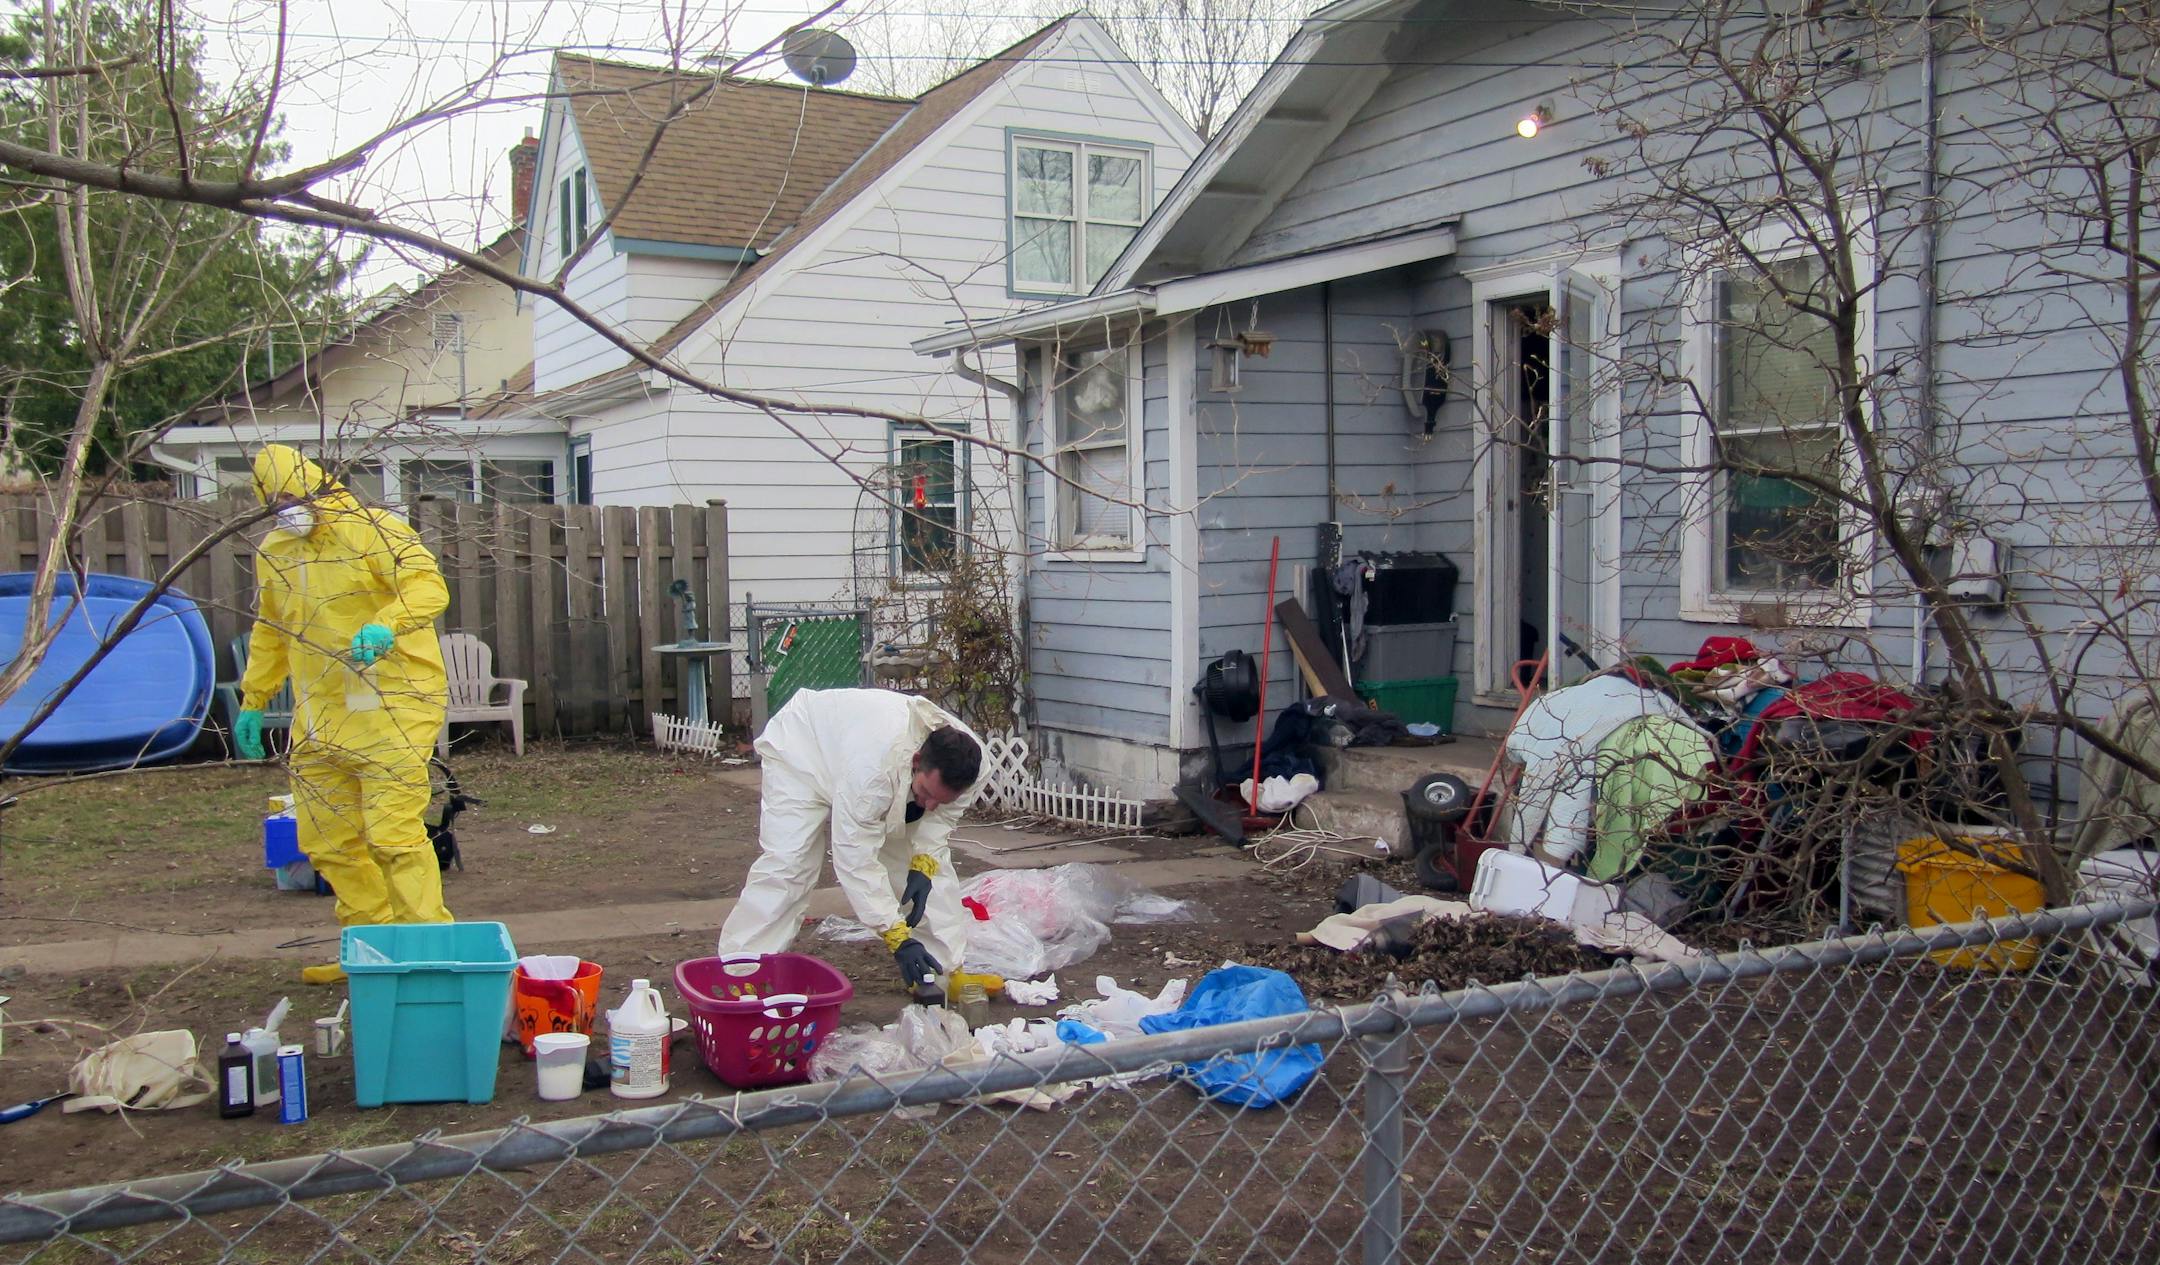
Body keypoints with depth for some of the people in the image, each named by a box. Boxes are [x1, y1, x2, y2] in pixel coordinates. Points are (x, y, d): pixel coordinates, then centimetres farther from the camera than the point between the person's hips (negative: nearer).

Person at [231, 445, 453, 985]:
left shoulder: (374, 530, -8)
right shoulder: (273, 553, 14)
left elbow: (429, 584, -21)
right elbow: (269, 634, 25)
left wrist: (385, 625, -38)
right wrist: (252, 702, 23)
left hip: (392, 706, -8)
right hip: (319, 716, 8)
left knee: (394, 832, -13)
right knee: (326, 840, 10)